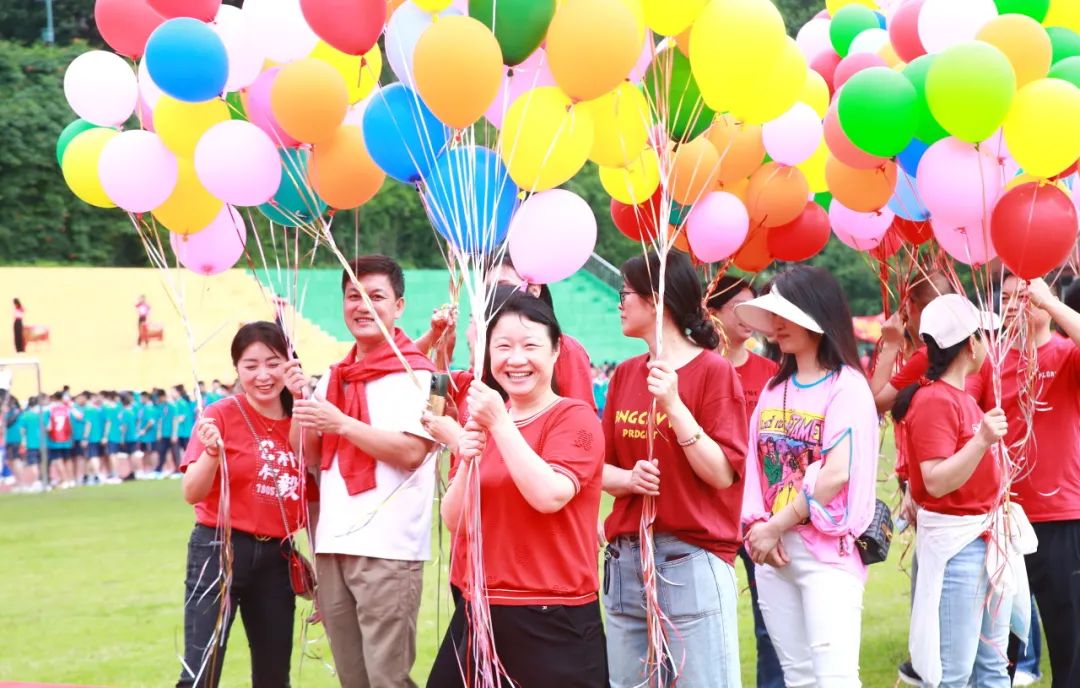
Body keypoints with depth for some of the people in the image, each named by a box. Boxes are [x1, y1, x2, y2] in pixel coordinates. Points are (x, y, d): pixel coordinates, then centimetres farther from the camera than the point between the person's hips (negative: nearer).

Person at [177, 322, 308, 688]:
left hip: (277, 557, 5)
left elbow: (309, 497, 9)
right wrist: (212, 452, -29)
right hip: (220, 550, -5)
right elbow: (192, 493, -16)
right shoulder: (221, 414, -8)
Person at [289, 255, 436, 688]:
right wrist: (302, 401, -1)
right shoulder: (333, 377, 16)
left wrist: (342, 424, -20)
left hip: (388, 548, -7)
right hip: (333, 543, 7)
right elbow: (307, 454, 15)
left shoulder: (414, 373, -5)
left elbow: (411, 451, -16)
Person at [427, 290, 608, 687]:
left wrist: (500, 423, -19)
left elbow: (549, 496, -23)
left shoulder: (575, 417, -6)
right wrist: (467, 461, -11)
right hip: (479, 612, 6)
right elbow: (454, 522, 7)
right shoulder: (482, 419, 12)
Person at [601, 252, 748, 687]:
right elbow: (602, 469, 11)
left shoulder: (713, 371, -6)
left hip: (691, 563, -6)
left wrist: (673, 404, -20)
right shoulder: (625, 375, 11)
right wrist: (630, 479, -11)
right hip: (625, 560, 6)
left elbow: (723, 473, -13)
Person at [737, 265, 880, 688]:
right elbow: (758, 465, 10)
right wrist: (759, 527, -7)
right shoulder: (775, 388, 14)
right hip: (772, 553, 6)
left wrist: (776, 526, -11)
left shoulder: (846, 385, -6)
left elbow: (837, 473, -15)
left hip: (827, 551, -6)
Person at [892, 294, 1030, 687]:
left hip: (989, 539, 10)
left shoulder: (962, 398, 13)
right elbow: (936, 482, -23)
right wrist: (982, 442, -31)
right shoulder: (934, 401, -15)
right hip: (956, 543, -10)